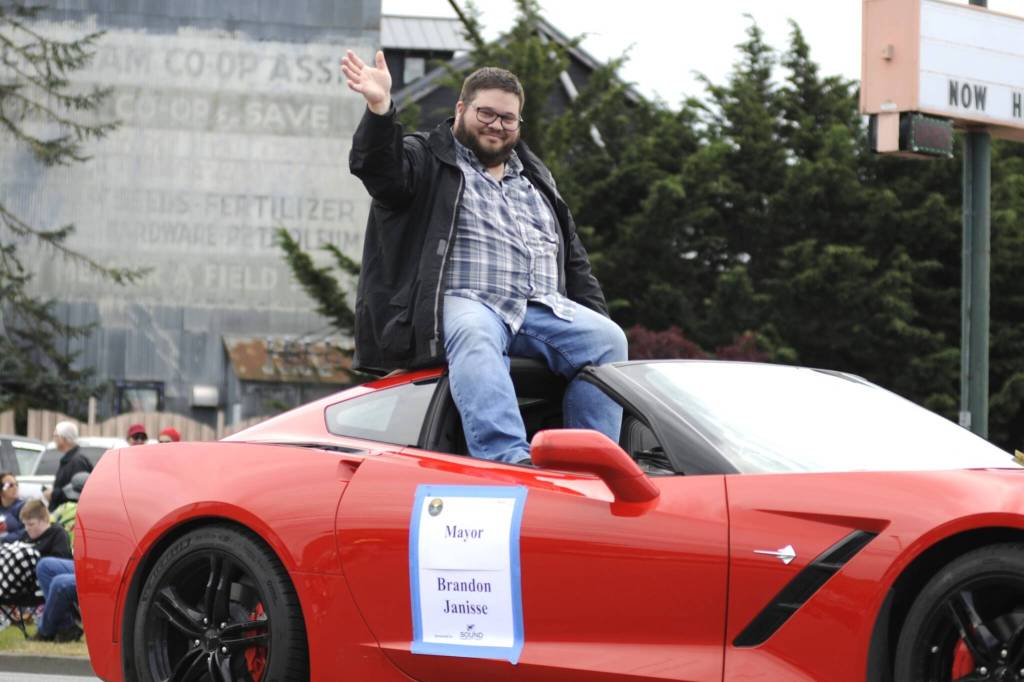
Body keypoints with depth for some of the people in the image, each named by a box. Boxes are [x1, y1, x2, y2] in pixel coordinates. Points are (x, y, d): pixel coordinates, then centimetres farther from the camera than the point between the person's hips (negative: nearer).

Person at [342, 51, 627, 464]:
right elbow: (383, 173, -9)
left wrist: (594, 315, 16)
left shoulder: (536, 179, 31)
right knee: (474, 336, -41)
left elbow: (572, 257, 31)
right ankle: (508, 459, -56)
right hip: (466, 304, -5)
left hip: (543, 307, 5)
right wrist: (379, 109, -27)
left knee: (607, 339, -23)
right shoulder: (426, 160, 14)